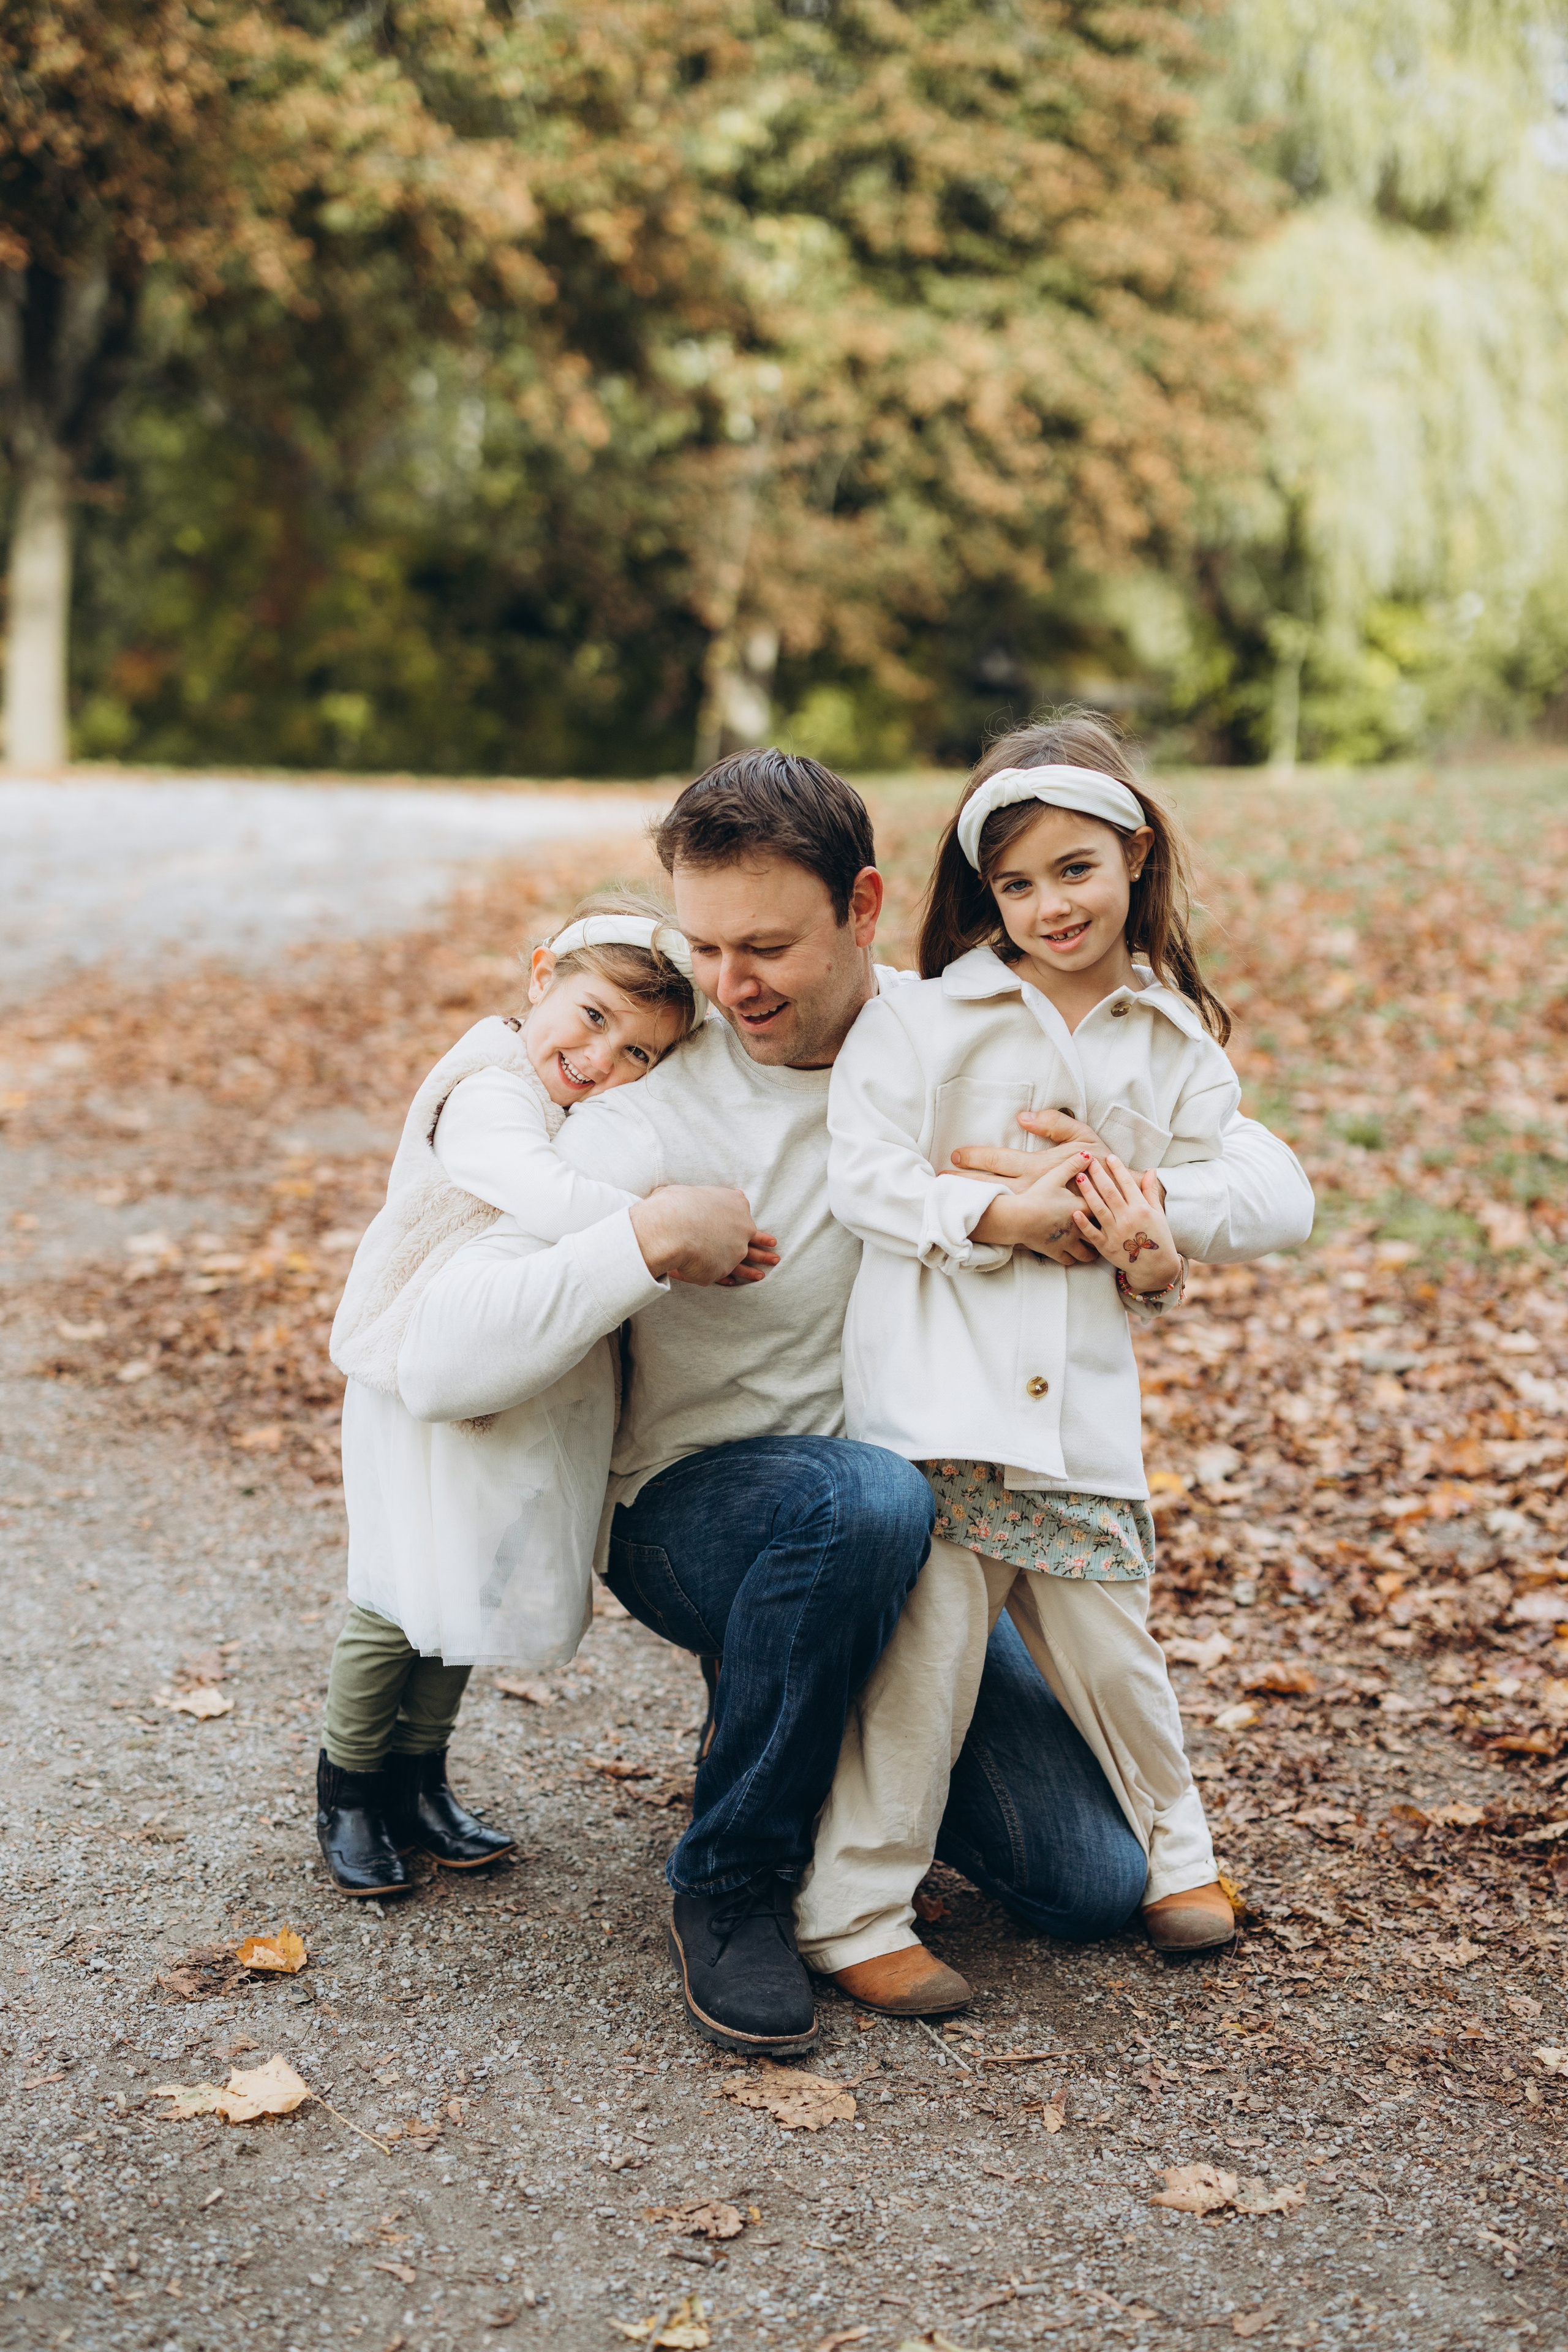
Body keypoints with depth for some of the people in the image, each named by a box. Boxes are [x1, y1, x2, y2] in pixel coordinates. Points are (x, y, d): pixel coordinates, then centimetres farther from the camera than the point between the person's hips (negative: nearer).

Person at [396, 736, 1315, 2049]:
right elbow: (440, 1373, -26)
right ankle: (730, 1882, -15)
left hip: (902, 1544, 4)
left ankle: (808, 1727, 23)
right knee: (864, 1496, -39)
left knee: (1096, 1884, -4)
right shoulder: (655, 1113, -19)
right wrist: (642, 1244, -37)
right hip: (696, 1512, -4)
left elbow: (1271, 1190, -10)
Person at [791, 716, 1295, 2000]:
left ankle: (1174, 1849, 35)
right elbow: (861, 1169, -7)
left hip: (1084, 1400, 3)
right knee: (925, 1643, -6)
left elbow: (1208, 1212, 14)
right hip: (934, 1383, -3)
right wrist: (1000, 1213, -16)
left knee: (1107, 1642, 9)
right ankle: (853, 1909, 7)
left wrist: (1154, 1261, -9)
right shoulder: (927, 1017, 1)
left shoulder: (1183, 1047, 10)